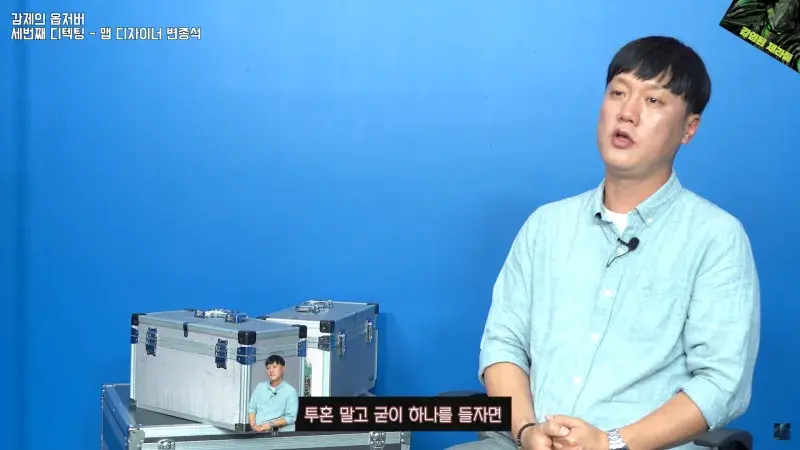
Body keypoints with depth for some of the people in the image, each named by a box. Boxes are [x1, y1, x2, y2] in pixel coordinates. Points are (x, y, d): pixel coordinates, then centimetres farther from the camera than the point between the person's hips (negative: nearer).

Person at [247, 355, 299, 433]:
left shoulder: (290, 391, 0)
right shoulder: (260, 387, 15)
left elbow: (291, 417, -6)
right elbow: (251, 408, 14)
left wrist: (271, 424, -14)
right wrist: (253, 425, -2)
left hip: (279, 433, -4)